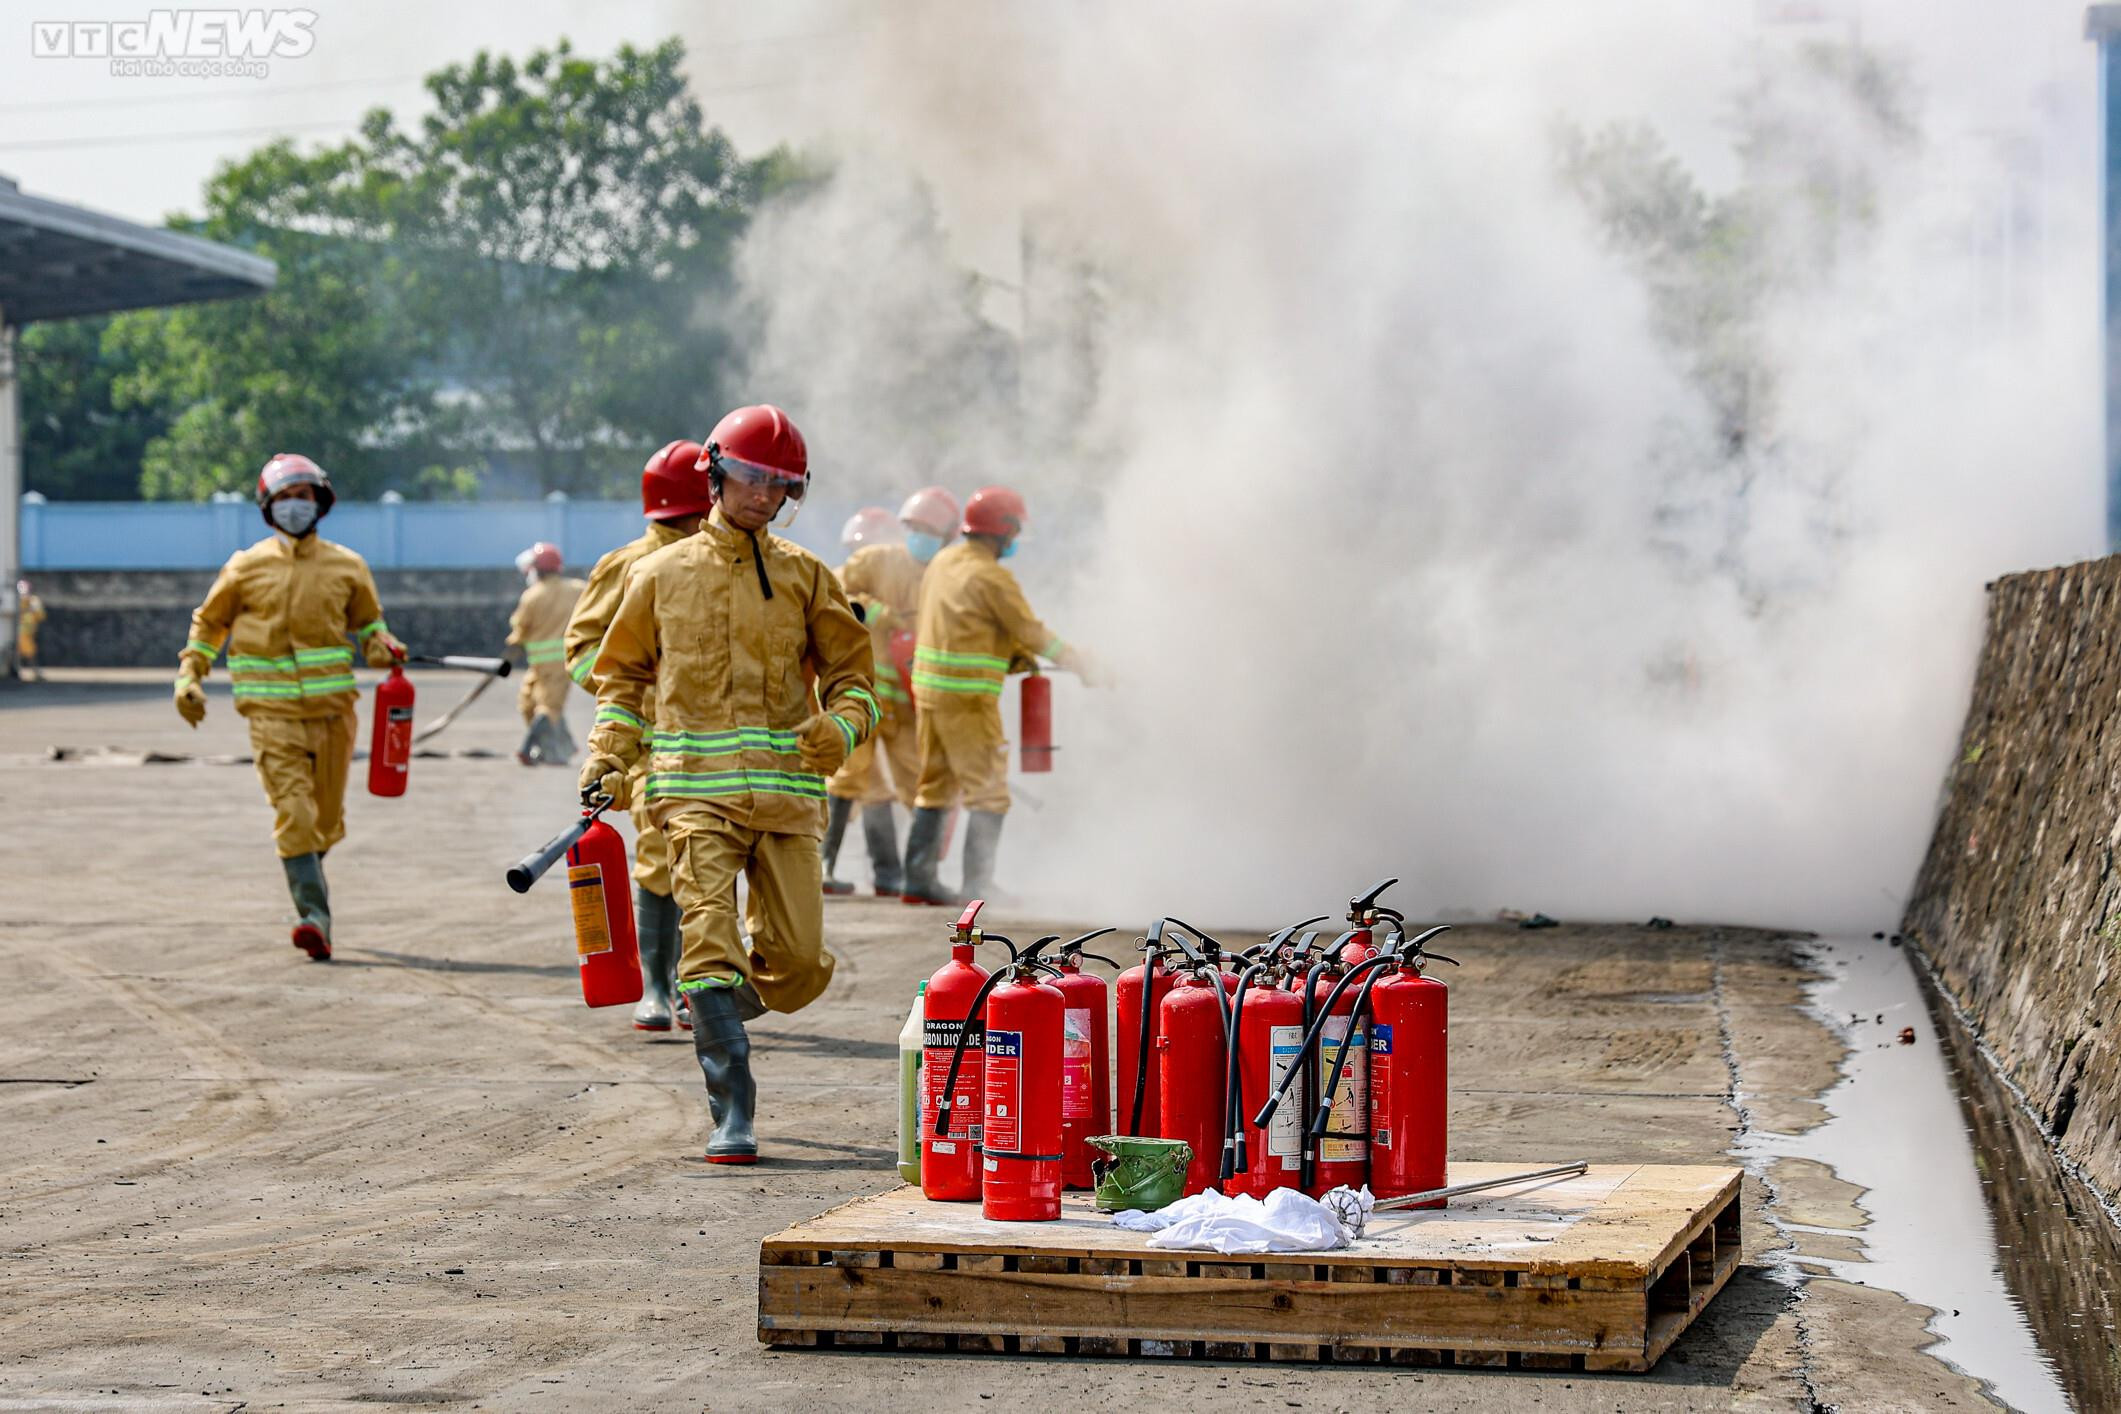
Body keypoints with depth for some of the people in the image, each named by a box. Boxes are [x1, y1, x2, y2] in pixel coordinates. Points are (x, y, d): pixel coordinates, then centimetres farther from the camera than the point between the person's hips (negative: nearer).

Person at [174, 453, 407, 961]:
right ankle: (315, 917, -19)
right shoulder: (247, 568, 3)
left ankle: (306, 874, 38)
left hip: (333, 707, 3)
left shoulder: (346, 567, 7)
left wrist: (383, 647, 1)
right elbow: (209, 623, 15)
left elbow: (367, 621, 22)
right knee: (293, 812, -15)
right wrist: (188, 677, 7)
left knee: (327, 818, 10)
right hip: (273, 711, -2)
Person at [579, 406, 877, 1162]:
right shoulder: (663, 574, 10)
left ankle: (717, 1005, 33)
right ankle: (732, 1116, -10)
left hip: (787, 791, 2)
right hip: (699, 792, -2)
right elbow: (623, 673, 17)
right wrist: (608, 757, 3)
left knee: (799, 964, -1)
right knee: (711, 942, -14)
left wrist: (842, 727, -8)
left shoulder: (805, 576, 11)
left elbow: (851, 670, 13)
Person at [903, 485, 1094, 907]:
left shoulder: (943, 563, 12)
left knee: (934, 787, 15)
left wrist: (1017, 656, 15)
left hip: (929, 688, 8)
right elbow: (1031, 631, -8)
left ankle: (919, 878, 16)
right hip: (968, 695, -8)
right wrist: (1079, 663, 4)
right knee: (988, 793, -2)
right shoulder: (991, 576, -14)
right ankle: (976, 886, -5)